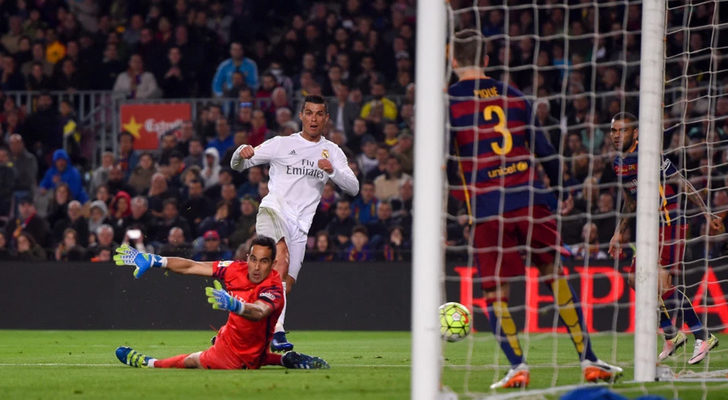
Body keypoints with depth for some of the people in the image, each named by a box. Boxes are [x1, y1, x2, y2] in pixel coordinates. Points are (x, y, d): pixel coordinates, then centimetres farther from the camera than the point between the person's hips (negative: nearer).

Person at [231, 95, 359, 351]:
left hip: (300, 225, 4)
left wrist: (333, 171, -12)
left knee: (286, 284, -1)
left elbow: (353, 188, 7)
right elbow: (237, 166, 10)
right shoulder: (281, 144, 8)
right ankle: (276, 330, -41)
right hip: (273, 212, -4)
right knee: (282, 257, -32)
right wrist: (241, 154, -15)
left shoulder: (332, 152, 15)